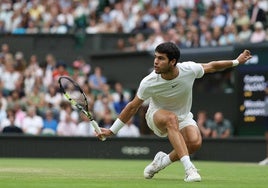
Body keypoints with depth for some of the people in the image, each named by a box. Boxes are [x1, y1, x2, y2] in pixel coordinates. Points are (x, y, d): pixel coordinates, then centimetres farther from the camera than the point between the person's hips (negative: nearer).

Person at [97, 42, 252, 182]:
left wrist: (236, 62, 6)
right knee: (171, 118, -40)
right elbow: (133, 107, -12)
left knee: (195, 142, -29)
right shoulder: (148, 83, -26)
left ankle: (163, 161, -2)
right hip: (157, 114, -3)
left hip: (183, 116, 3)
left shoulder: (190, 69, -23)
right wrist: (112, 131, -9)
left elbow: (211, 66, -1)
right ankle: (188, 167, -47)